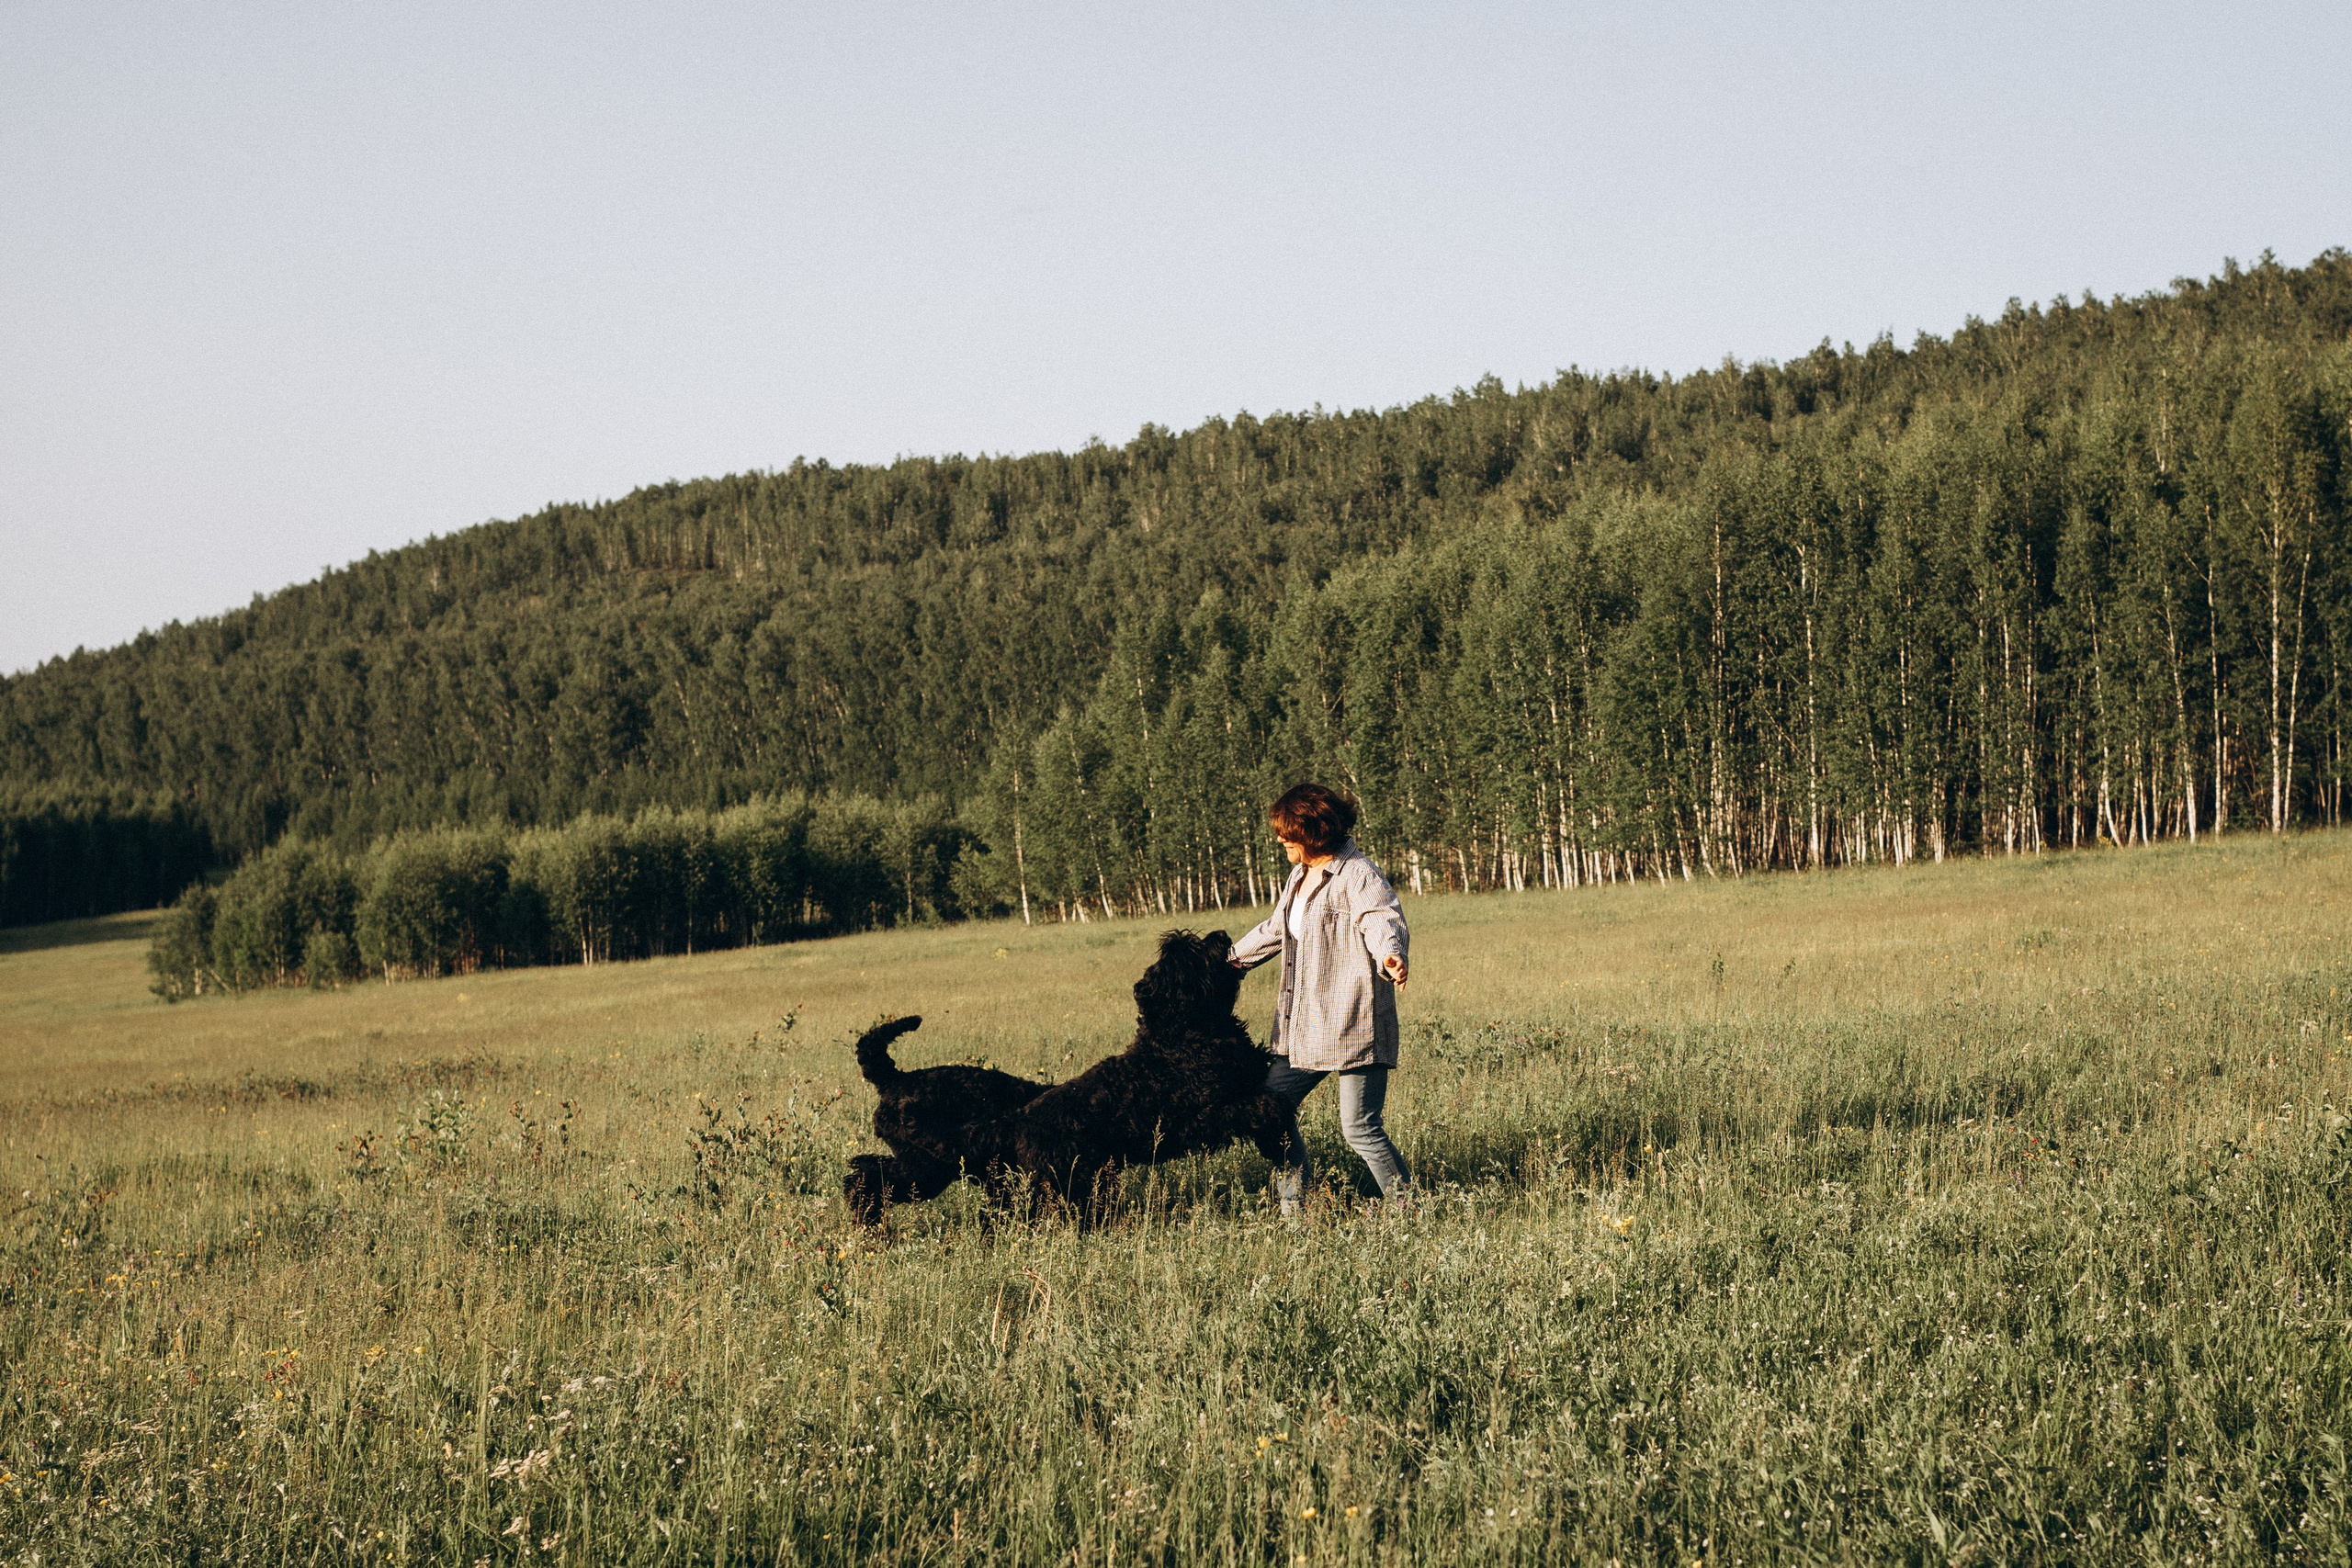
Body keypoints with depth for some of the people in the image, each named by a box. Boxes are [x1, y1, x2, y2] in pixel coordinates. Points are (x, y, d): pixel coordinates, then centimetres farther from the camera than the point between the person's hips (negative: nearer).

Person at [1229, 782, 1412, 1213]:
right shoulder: (1301, 875, 15)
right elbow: (1275, 929, 31)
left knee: (1359, 1128, -12)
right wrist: (1229, 959, 39)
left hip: (1353, 1029, -9)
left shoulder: (1358, 876, -12)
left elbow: (1382, 921, -29)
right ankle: (1293, 1208, 16)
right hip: (1304, 1032, 9)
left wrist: (1390, 956, -51)